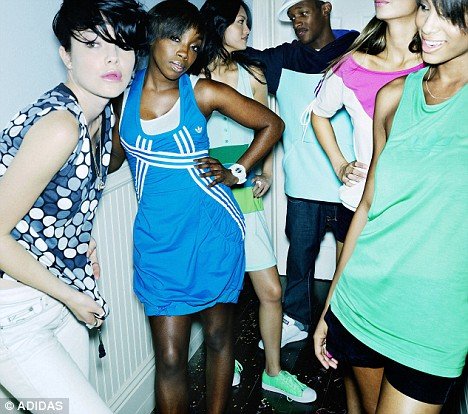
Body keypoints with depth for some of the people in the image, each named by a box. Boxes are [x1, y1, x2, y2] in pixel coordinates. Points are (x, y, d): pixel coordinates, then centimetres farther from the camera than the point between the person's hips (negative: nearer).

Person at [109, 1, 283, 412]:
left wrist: (237, 172, -1)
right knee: (170, 358, 2)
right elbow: (116, 156, 14)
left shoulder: (204, 92, -5)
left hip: (213, 232, 0)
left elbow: (272, 124, 5)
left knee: (218, 335, 14)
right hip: (159, 240, 1)